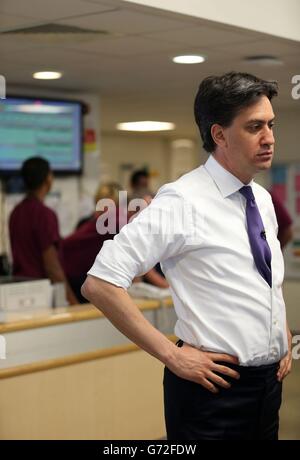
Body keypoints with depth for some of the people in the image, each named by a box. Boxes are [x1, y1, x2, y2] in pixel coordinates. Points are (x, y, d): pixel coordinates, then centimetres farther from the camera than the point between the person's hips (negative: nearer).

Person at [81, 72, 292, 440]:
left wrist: (284, 338, 8)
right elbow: (99, 284, -22)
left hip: (270, 380, 7)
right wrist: (171, 355, -19)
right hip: (214, 386, -7)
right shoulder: (183, 201, -17)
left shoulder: (262, 199, 7)